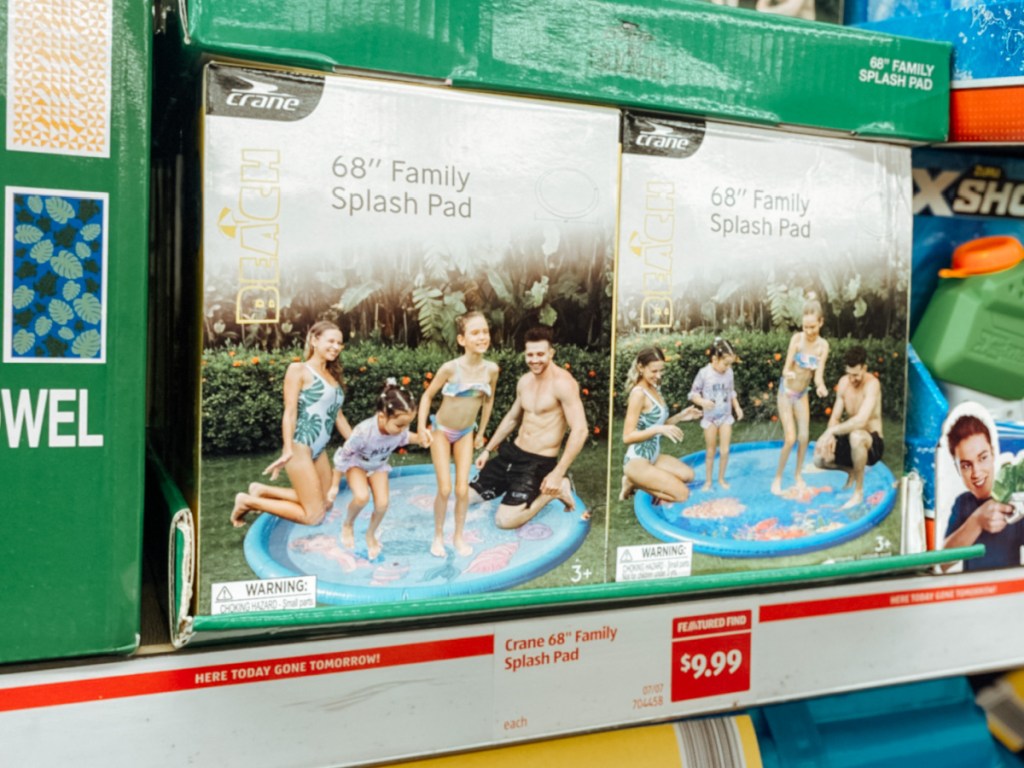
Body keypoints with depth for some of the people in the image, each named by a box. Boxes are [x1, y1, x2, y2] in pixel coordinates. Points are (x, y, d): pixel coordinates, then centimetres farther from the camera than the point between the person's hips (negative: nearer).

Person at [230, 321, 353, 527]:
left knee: (325, 503, 15)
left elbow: (338, 416, 19)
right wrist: (288, 451, -21)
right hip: (300, 447, -9)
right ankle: (248, 501, 5)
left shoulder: (332, 375, 17)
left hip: (319, 449, 9)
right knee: (314, 515, -8)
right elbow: (290, 413, -13)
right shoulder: (298, 370, -6)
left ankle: (262, 491, 23)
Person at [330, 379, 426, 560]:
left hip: (378, 466, 4)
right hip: (355, 464, -4)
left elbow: (404, 438, 0)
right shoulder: (363, 432, -43)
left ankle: (371, 534, 20)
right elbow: (343, 457, -26)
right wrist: (334, 486, -16)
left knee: (382, 503, -11)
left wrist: (419, 437, -19)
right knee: (362, 497, -28)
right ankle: (348, 524, 5)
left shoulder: (399, 428, -29)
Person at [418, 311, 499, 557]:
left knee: (462, 489, -2)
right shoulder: (450, 368, -24)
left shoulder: (491, 369, -13)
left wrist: (481, 432, 11)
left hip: (466, 433, 3)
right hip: (441, 431, -3)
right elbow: (428, 395, -9)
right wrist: (421, 426, -16)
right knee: (444, 489, -5)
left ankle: (458, 536, 19)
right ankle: (438, 535, 17)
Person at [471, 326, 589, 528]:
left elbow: (580, 430, -24)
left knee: (504, 520, -19)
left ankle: (556, 489, 0)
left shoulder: (562, 383, -19)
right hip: (512, 452, 8)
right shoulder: (524, 381, 7)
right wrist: (488, 450, 22)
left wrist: (558, 474, -27)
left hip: (539, 462, -8)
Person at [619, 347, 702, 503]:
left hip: (653, 455, 9)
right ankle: (634, 483, 2)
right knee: (682, 494, -10)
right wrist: (659, 429, -30)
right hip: (637, 460, -9)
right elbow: (627, 436, -21)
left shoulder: (655, 389, 8)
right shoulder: (639, 393, -19)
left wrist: (680, 416, 4)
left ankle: (637, 482, 9)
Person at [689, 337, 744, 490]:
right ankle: (708, 481, 20)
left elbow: (732, 392, 10)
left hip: (726, 417, 3)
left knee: (725, 450, 1)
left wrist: (737, 407, 1)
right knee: (710, 452, 7)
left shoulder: (729, 372, -4)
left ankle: (721, 479, 19)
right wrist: (702, 402, -29)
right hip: (710, 418, -3)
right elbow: (693, 393, -11)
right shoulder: (704, 373, -16)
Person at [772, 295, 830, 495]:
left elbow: (818, 374, -13)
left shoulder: (823, 345, -11)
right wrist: (788, 374, -45)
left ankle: (798, 474, 24)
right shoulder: (797, 338, -19)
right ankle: (778, 477, 9)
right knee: (790, 439, -8)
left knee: (804, 436, 3)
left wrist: (820, 386, -35)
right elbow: (786, 368, -22)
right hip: (786, 392, -3)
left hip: (803, 394, 3)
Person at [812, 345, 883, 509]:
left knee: (856, 436, -41)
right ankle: (851, 471, 21)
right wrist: (830, 437, -19)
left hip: (872, 444, -7)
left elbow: (861, 421, -37)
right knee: (819, 459, -12)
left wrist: (831, 431, -33)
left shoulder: (872, 384, -24)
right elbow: (835, 417, 2)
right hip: (851, 440, 7)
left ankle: (859, 492, -23)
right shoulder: (844, 382, -2)